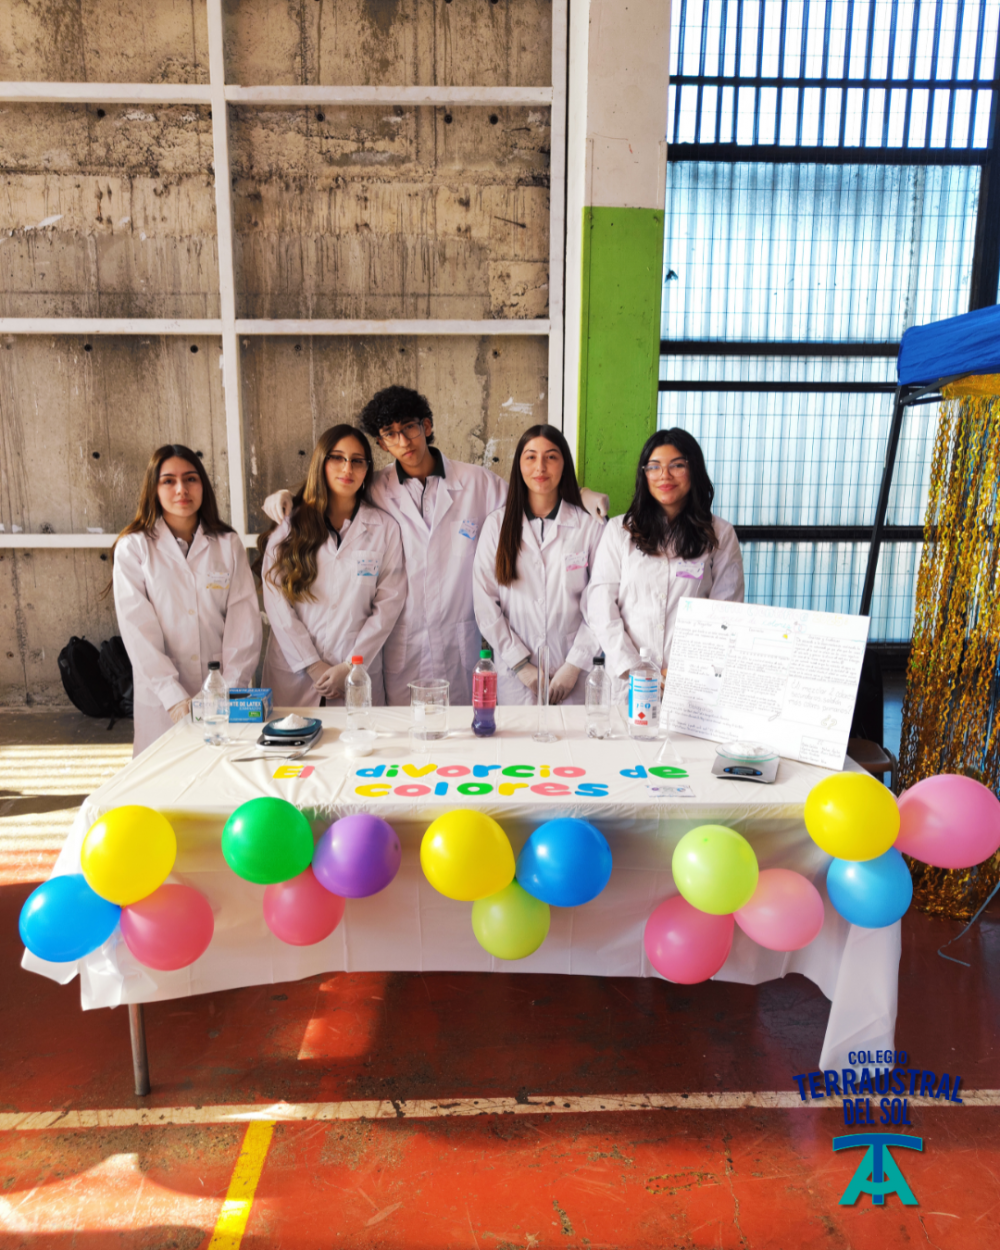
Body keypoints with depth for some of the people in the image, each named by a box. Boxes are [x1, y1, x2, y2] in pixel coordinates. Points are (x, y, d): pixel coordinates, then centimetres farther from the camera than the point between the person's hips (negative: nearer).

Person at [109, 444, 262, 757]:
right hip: (162, 700, -1)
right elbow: (137, 628, -7)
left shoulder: (228, 545, 6)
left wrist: (231, 689, -11)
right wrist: (175, 696, -16)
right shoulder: (132, 548, 0)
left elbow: (244, 620, 0)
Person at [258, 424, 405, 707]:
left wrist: (350, 667, -8)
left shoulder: (384, 528, 3)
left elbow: (389, 601, -2)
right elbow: (276, 601, -2)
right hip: (293, 673, 0)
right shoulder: (288, 526, 3)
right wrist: (312, 665, -9)